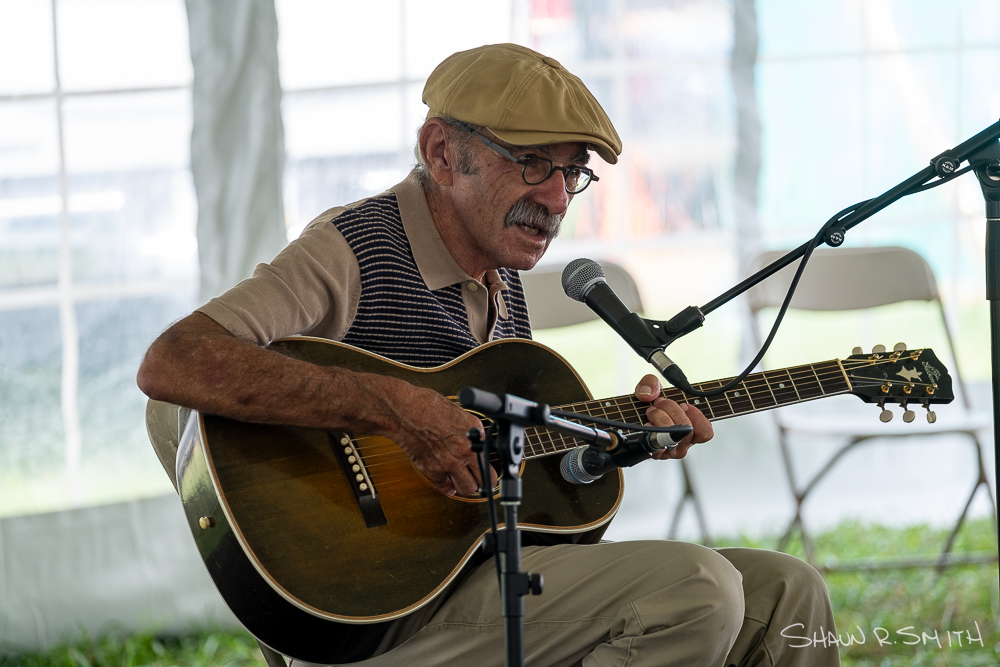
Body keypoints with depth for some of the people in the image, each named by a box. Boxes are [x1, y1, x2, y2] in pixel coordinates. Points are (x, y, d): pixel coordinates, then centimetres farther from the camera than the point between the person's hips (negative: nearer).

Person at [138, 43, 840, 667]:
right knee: (695, 586, -24)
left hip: (498, 573, 9)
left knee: (784, 589, 2)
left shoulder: (502, 282, 16)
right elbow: (169, 365, -26)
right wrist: (394, 407, -29)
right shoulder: (354, 250, -11)